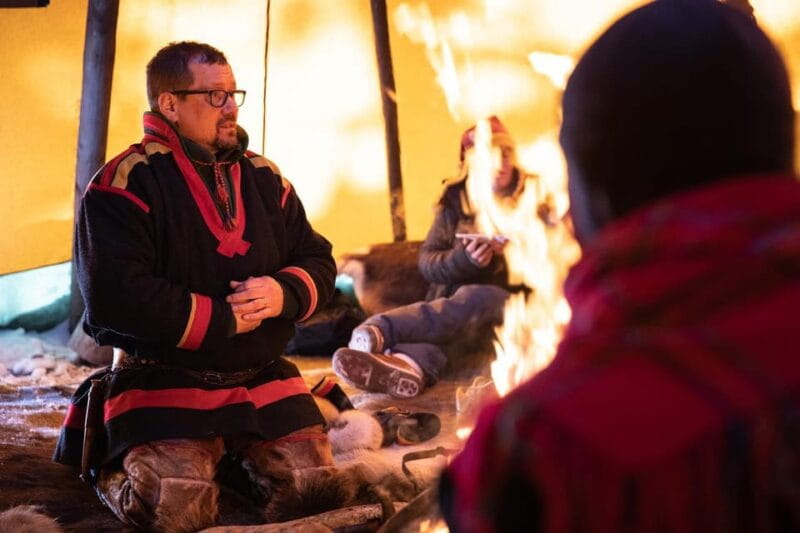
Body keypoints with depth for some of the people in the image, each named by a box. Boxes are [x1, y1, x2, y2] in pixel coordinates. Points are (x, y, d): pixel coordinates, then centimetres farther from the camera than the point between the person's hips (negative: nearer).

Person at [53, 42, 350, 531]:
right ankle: (110, 461, 12)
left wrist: (284, 293, -13)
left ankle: (233, 450, 24)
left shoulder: (264, 178, 9)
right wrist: (224, 319, -17)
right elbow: (114, 294, -22)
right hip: (161, 381, -5)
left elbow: (319, 262, 12)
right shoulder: (126, 182, -11)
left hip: (262, 378, 6)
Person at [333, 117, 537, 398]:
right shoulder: (455, 200, 10)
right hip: (456, 299, 2)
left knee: (476, 298, -37)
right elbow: (428, 262, 4)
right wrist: (464, 259, -17)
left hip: (509, 302, -2)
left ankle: (378, 331, -56)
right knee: (451, 322, -35)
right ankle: (413, 364, -70)